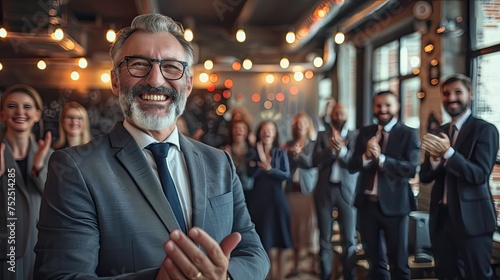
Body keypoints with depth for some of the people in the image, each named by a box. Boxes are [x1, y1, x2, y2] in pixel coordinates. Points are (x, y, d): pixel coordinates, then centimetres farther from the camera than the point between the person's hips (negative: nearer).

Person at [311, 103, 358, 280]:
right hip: (325, 190, 1)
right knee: (325, 238, 7)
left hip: (347, 190, -1)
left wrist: (342, 149, -23)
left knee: (349, 239, 1)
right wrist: (331, 149, -21)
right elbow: (316, 160, -4)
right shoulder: (322, 135, 8)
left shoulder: (354, 136, 5)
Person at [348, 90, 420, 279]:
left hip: (394, 204, -4)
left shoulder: (408, 134, -4)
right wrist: (366, 155, -17)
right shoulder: (365, 132, 8)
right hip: (366, 203, 4)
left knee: (399, 263, 9)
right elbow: (352, 165, 2)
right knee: (374, 261, 18)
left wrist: (380, 158, -24)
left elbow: (412, 168, -16)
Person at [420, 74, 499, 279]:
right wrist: (434, 159, -15)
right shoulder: (438, 133, 11)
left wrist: (448, 152, -29)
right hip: (441, 217, 6)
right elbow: (425, 176, 6)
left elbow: (479, 175, -17)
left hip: (471, 218, -6)